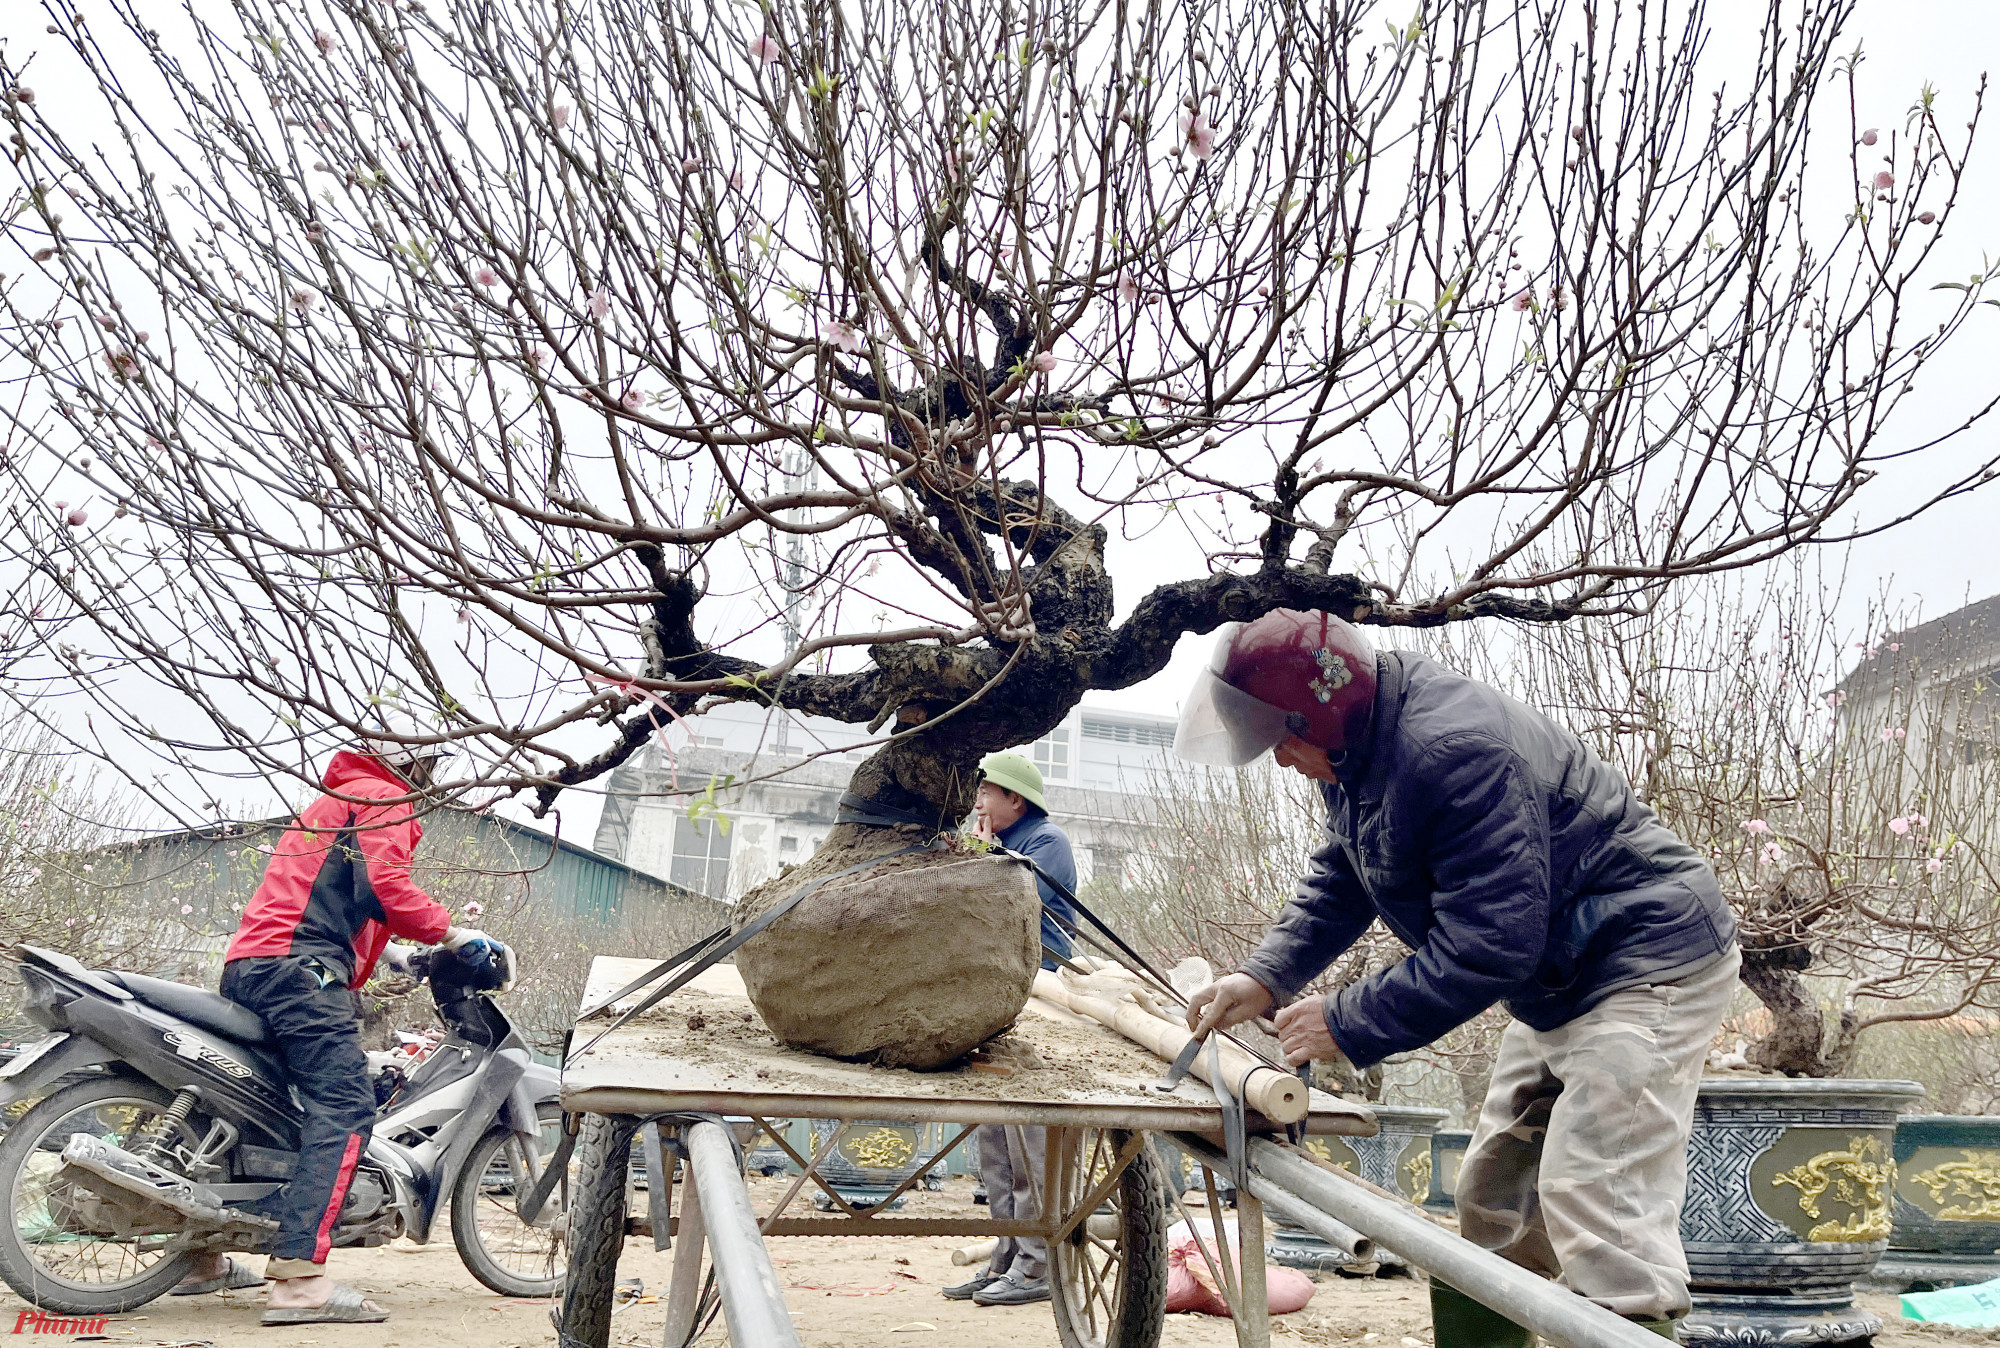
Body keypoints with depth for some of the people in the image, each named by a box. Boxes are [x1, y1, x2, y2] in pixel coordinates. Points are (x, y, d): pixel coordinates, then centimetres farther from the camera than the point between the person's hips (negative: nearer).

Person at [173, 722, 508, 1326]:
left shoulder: (332, 800, 32)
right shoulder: (385, 799, 2)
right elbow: (383, 883, -16)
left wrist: (385, 951, 39)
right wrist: (451, 933, -10)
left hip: (246, 967, 11)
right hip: (297, 969, -11)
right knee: (345, 1106, -19)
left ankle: (202, 1258, 30)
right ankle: (298, 1276, -30)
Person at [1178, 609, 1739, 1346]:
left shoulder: (1458, 752, -31)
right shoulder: (1357, 750, 1)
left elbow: (1487, 946, -31)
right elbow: (1338, 883, 9)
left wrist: (1347, 1024, -24)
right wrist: (1265, 978, -6)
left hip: (1649, 966, -10)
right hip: (1560, 983, 10)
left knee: (1591, 1200, -18)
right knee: (1491, 1202, 14)